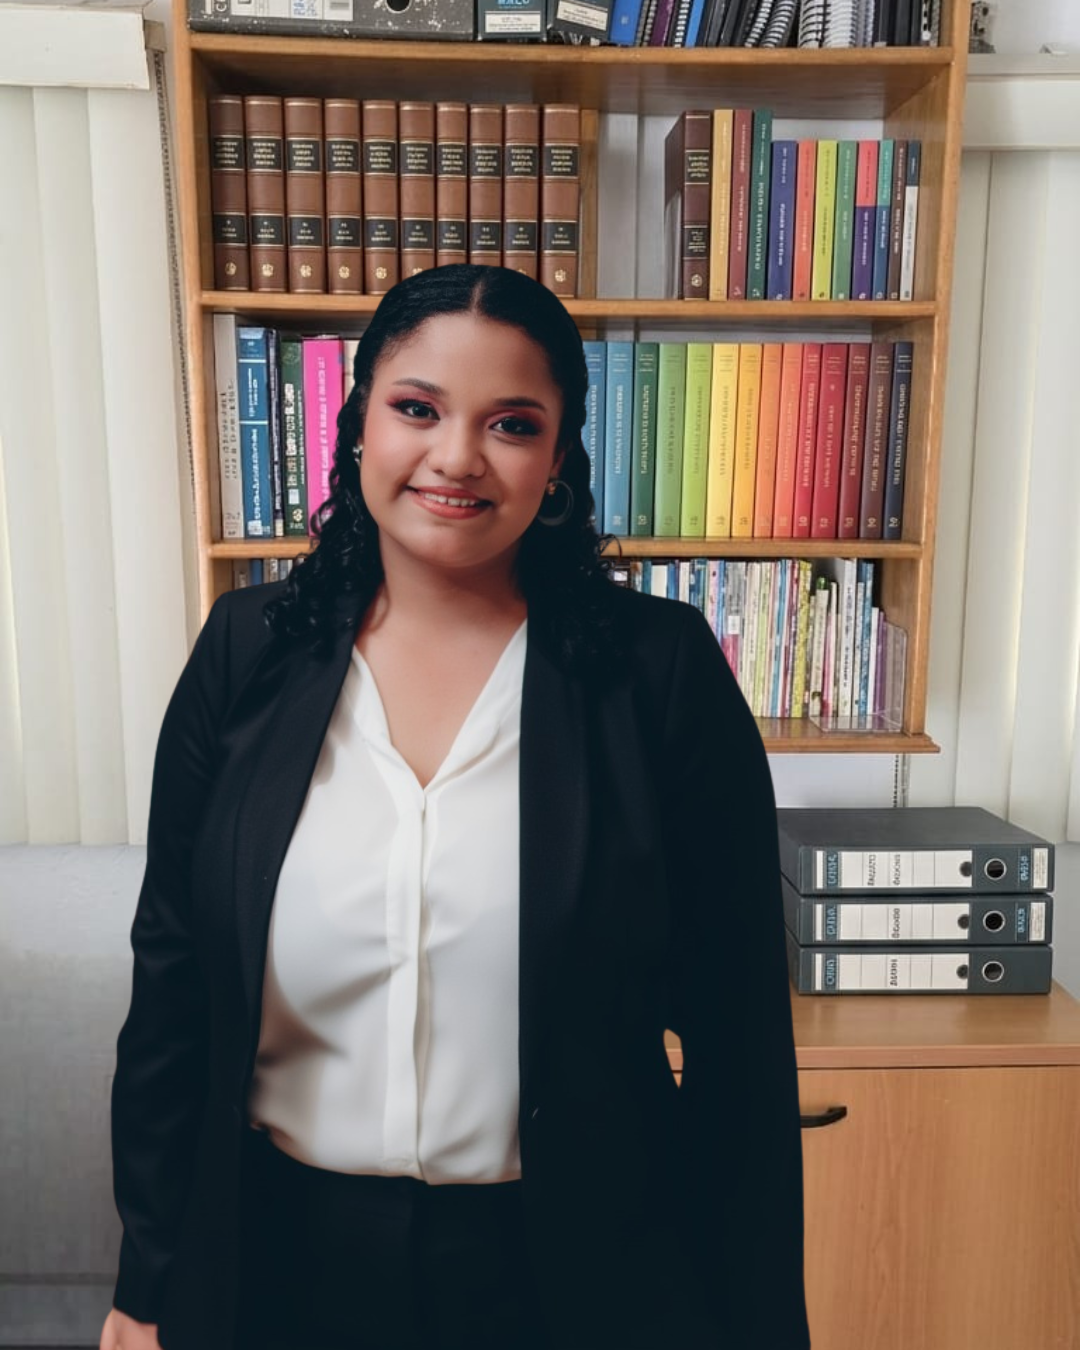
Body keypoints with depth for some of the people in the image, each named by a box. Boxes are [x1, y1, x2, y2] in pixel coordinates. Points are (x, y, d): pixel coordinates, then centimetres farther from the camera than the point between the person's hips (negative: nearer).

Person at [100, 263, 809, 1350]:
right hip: (281, 1257, 3)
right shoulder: (248, 650, -6)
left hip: (573, 1261, -1)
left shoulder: (661, 669, -13)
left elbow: (737, 1024, -7)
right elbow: (172, 975, 0)